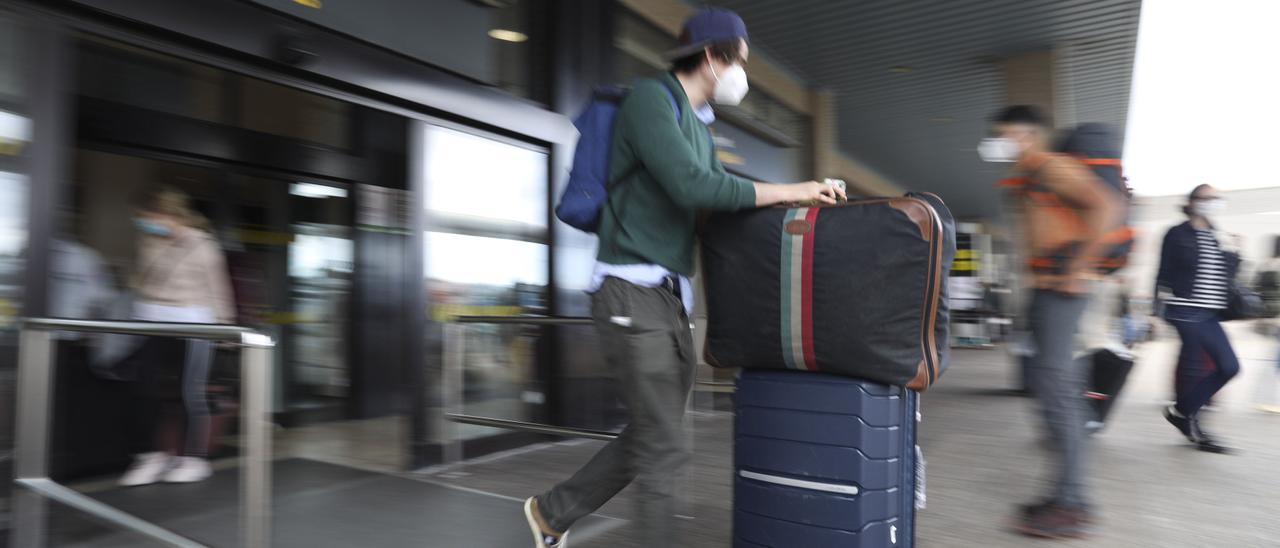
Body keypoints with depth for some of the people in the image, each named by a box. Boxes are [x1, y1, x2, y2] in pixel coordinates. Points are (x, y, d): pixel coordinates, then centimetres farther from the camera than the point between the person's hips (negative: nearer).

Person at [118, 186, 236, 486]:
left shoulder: (201, 246, -8)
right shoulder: (148, 242, 9)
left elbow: (217, 290, -4)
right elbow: (142, 281, 21)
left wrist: (223, 326, -3)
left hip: (190, 325, -6)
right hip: (151, 322, 6)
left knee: (189, 393, -1)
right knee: (147, 389, 3)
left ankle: (195, 459, 12)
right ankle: (153, 456, 14)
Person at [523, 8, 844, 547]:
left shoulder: (699, 126, 19)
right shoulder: (650, 98, -9)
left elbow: (722, 192, 22)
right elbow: (691, 186, -21)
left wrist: (802, 200, 10)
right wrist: (787, 192, -15)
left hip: (670, 298, 9)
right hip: (632, 292, -9)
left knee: (652, 436, 14)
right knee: (663, 446, -5)